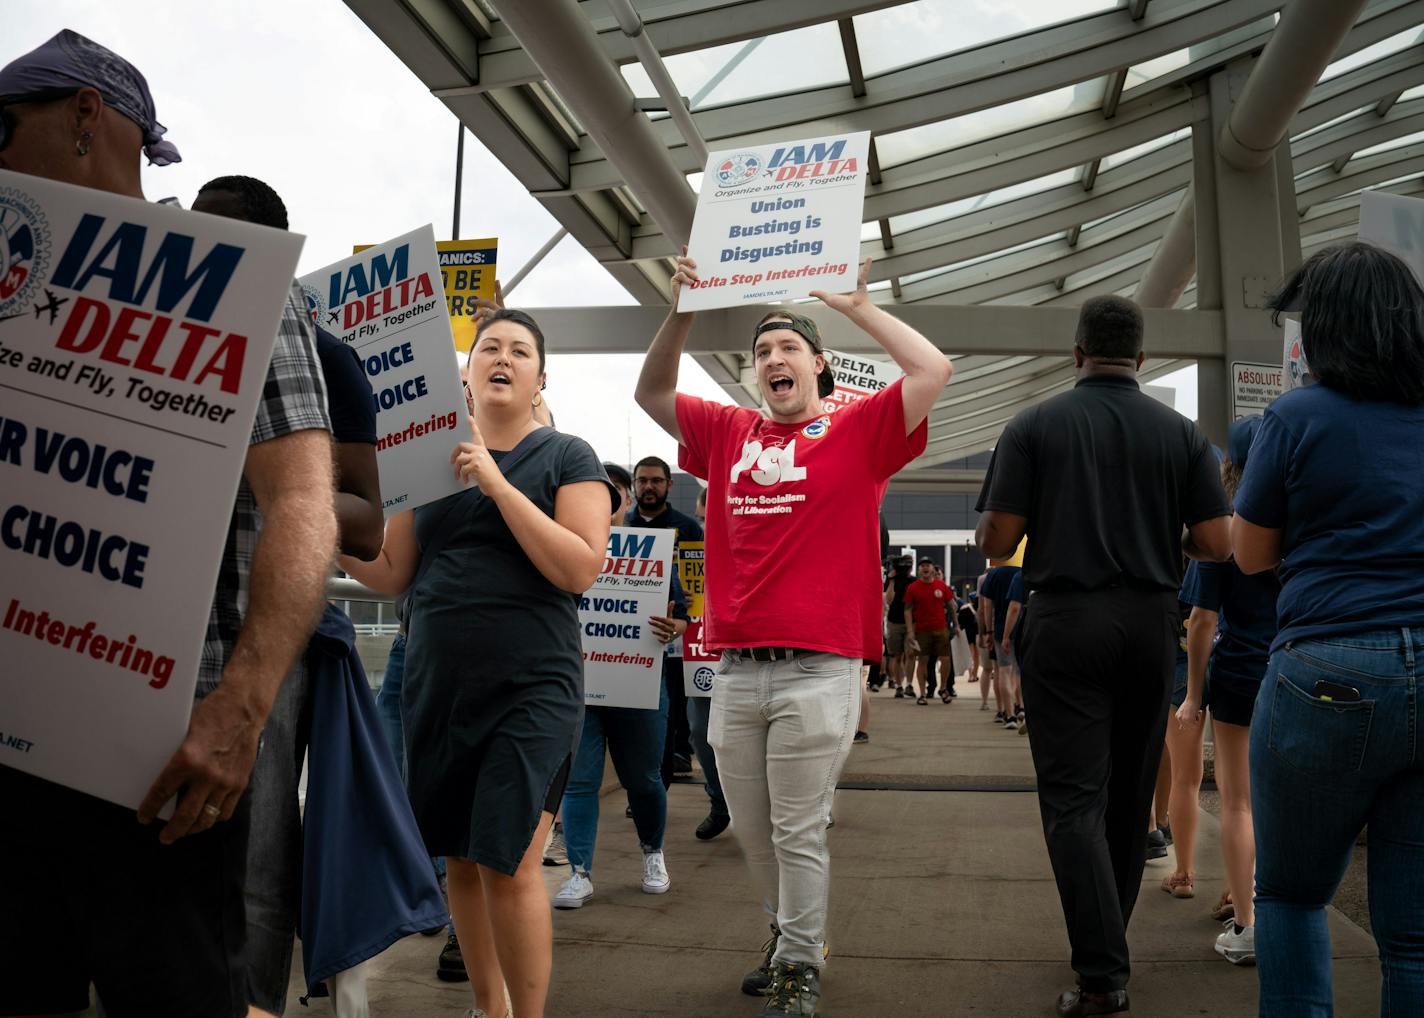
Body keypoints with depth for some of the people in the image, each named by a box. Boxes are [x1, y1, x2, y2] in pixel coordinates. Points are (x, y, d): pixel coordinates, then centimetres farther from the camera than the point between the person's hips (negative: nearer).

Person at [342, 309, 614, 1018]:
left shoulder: (567, 457, 1)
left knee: (508, 865, -9)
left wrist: (498, 484, -16)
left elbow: (581, 568, -12)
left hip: (531, 688, -4)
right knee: (459, 860, 10)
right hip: (436, 686, 4)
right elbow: (391, 574, 12)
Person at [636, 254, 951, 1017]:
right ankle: (793, 937, 35)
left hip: (818, 669, -4)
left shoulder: (857, 431, 3)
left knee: (798, 832, 0)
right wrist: (682, 312, 3)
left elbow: (933, 370, -8)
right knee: (750, 830, 14)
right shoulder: (729, 433, 14)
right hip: (736, 669, 5)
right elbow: (651, 394, 17)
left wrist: (856, 304, -3)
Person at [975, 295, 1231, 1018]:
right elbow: (1215, 545, -1)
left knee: (1074, 798, -2)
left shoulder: (1033, 427, -4)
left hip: (1065, 620, -3)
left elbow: (995, 542, -8)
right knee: (1130, 792, 17)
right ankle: (1107, 937, 32)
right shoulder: (1181, 433, 3)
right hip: (1151, 621, 3)